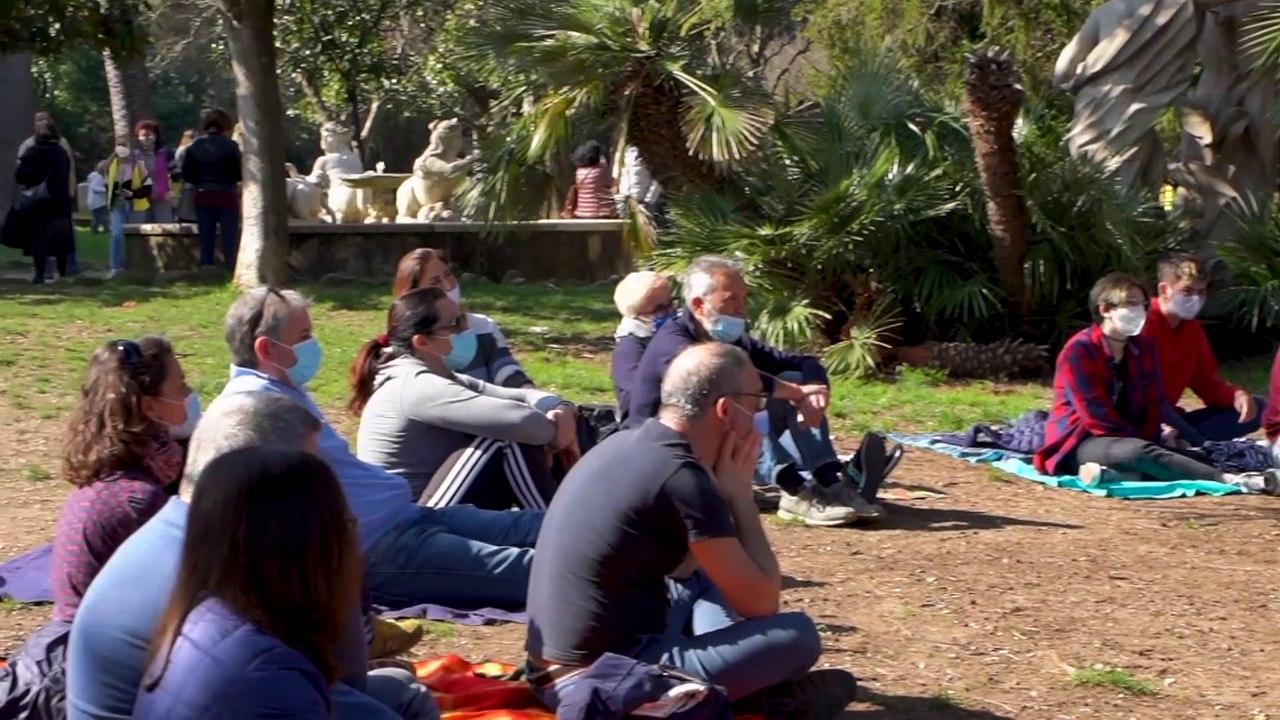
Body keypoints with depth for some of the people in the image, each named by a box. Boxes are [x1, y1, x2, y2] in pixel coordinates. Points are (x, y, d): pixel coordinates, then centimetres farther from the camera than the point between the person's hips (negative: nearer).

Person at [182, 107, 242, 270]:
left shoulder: (194, 146, 2)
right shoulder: (229, 145, -8)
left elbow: (187, 177, 2)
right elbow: (240, 173, -7)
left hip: (203, 198, 3)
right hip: (226, 197, -3)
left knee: (206, 243, 8)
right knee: (230, 243, 1)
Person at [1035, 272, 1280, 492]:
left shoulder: (1144, 348, 11)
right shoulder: (1078, 351, -11)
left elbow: (1153, 405, 9)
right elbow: (1096, 414, -15)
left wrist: (1147, 441, -9)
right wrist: (1142, 442, -13)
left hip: (1130, 441, 8)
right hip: (1080, 443, -8)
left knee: (1194, 457, -16)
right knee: (1139, 452, -37)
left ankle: (1111, 475, -40)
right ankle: (1231, 481, -51)